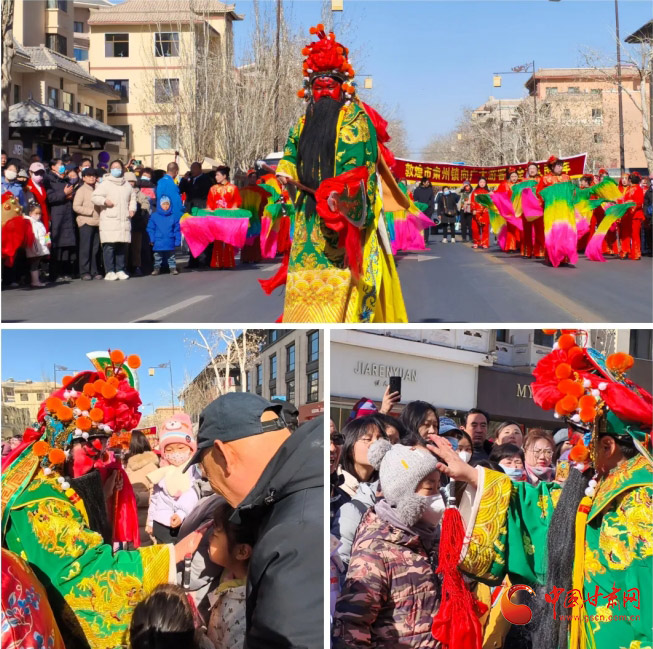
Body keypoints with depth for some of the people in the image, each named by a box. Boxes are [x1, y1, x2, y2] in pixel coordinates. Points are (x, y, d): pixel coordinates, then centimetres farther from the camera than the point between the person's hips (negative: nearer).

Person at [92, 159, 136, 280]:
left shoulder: (127, 185, 19)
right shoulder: (105, 184, 4)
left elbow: (132, 198, 29)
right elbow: (94, 197, 0)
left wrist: (132, 209, 11)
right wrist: (104, 201, -17)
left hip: (124, 220, 5)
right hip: (109, 221, -5)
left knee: (123, 246, 3)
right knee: (109, 246, -10)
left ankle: (120, 270, 12)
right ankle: (110, 271, -7)